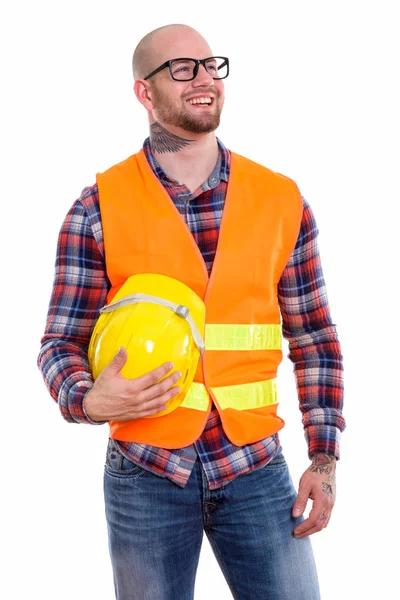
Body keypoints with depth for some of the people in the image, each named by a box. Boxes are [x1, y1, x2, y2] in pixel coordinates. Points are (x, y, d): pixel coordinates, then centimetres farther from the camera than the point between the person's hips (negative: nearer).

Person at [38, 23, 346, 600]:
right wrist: (89, 401, -22)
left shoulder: (281, 201, 2)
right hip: (145, 474, -1)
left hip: (257, 469, 2)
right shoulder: (99, 209, -4)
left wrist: (324, 457, 2)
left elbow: (315, 338, 6)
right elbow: (61, 343, -1)